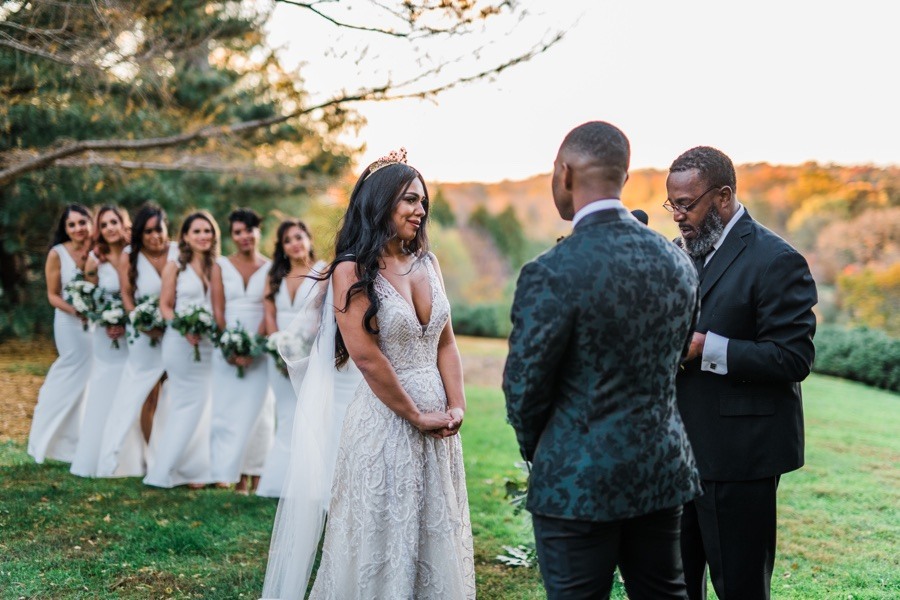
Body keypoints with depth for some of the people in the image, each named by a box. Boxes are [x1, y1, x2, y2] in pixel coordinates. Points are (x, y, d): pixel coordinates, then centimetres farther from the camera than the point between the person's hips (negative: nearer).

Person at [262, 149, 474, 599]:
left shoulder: (427, 262, 8)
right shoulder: (353, 270, -11)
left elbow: (445, 343, 8)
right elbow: (367, 356, -16)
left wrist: (456, 407, -3)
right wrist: (417, 416, -11)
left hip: (438, 423, 6)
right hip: (385, 423, -6)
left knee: (437, 537, 15)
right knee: (383, 539, 7)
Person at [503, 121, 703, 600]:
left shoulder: (552, 274, -19)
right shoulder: (677, 262, 1)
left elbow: (524, 386, -11)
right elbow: (673, 359, 10)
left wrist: (536, 449, 7)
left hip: (579, 485, -6)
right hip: (663, 473, 6)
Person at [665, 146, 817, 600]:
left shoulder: (775, 260, -12)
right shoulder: (678, 253, 12)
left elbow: (794, 358, -17)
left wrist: (707, 349, -23)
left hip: (741, 455, -7)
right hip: (679, 448, 7)